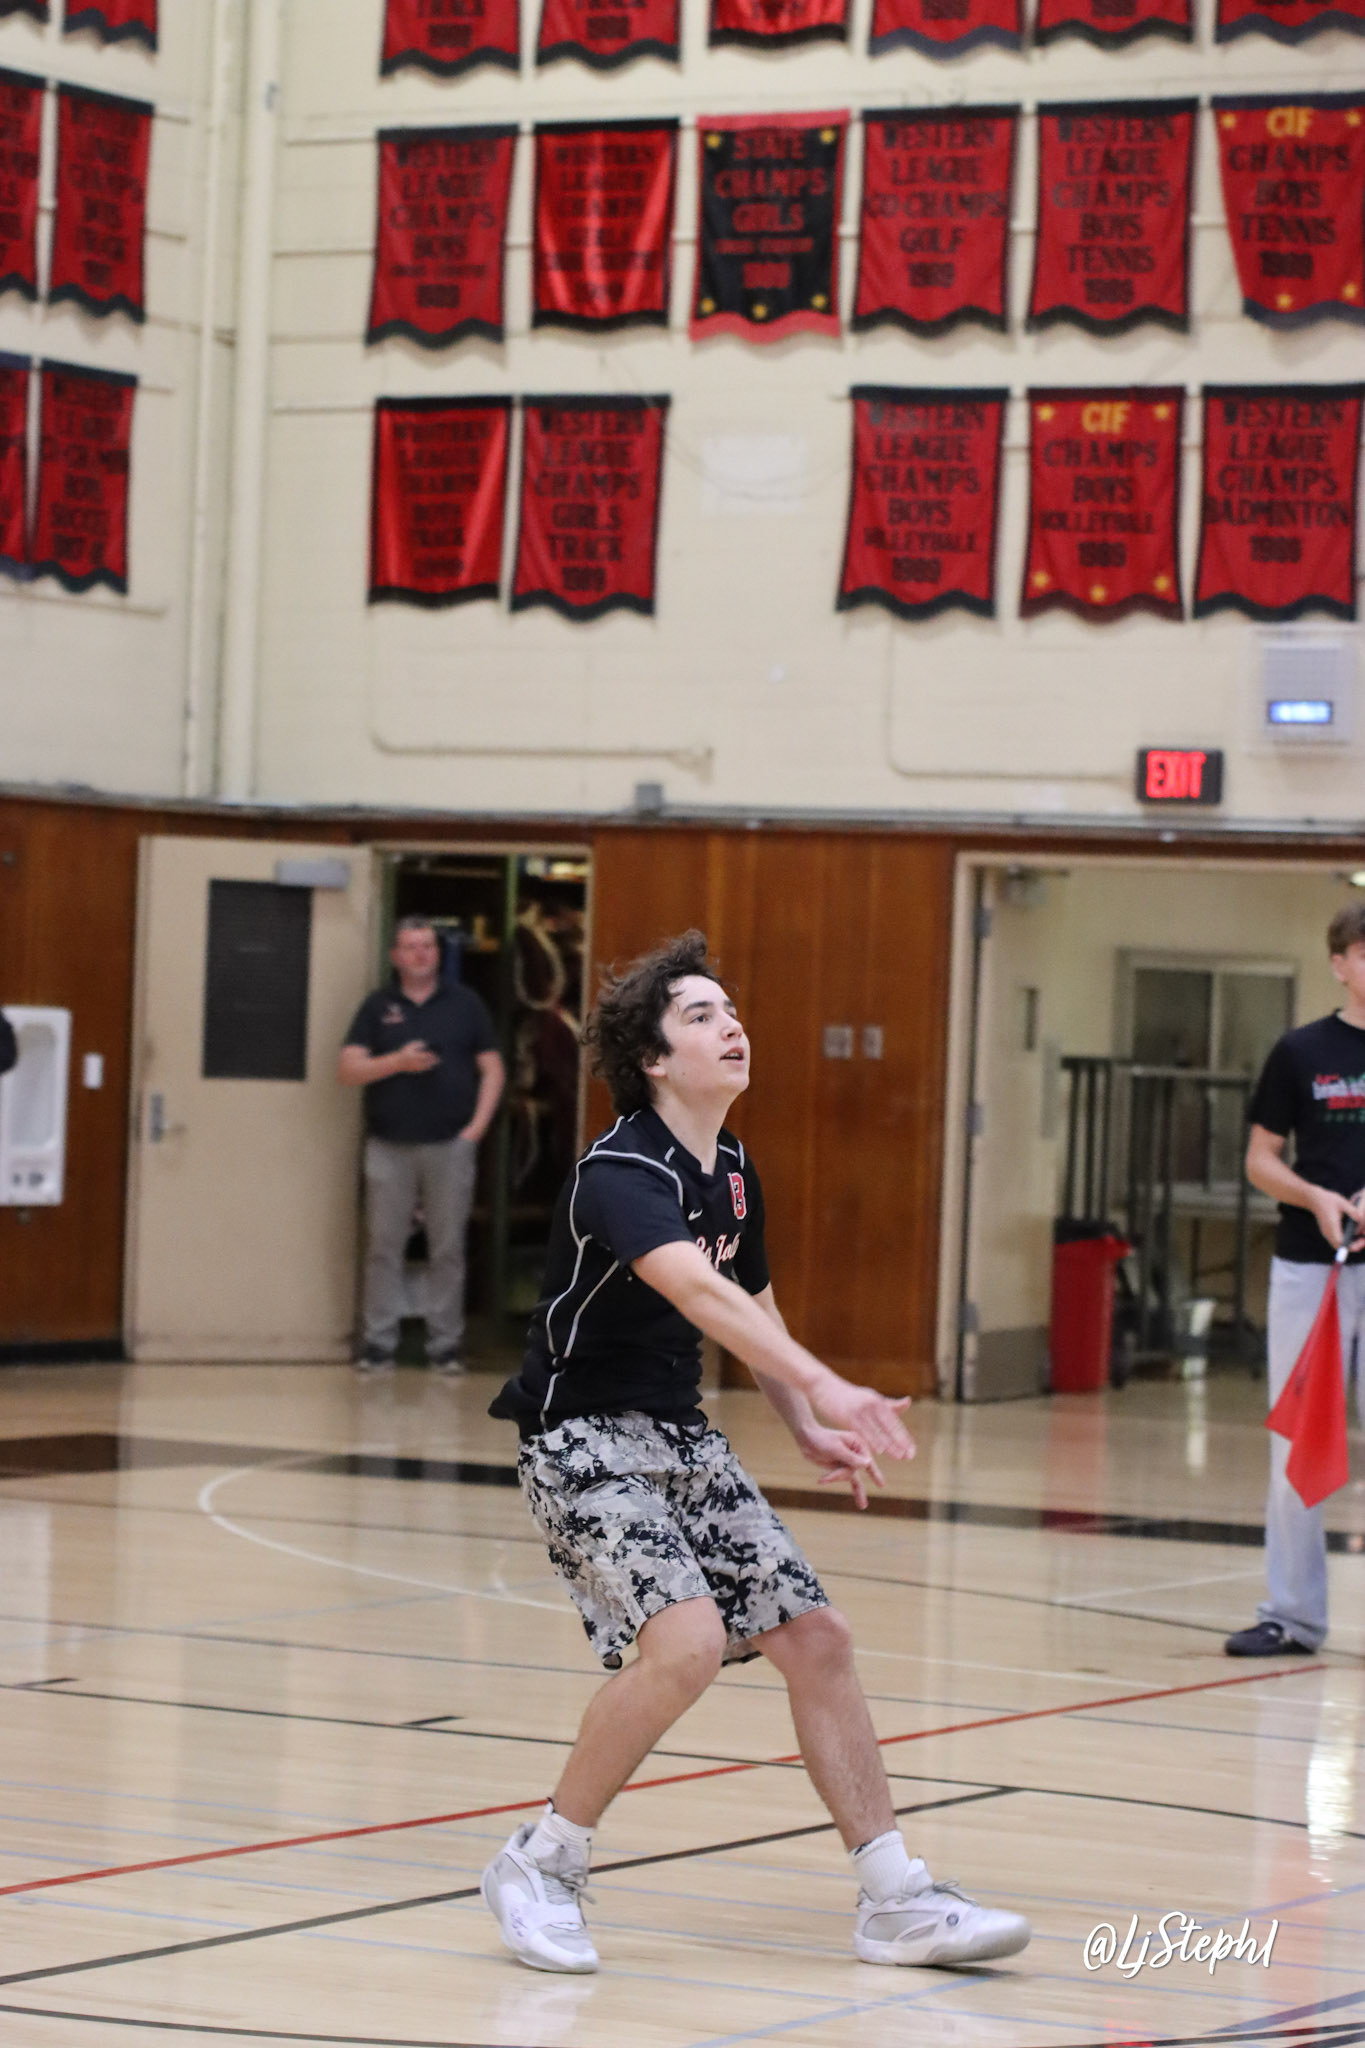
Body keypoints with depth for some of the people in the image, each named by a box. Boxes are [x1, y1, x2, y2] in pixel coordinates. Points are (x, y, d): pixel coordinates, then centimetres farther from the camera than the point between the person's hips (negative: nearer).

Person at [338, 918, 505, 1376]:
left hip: (450, 1145, 0)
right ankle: (379, 1344, 6)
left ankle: (446, 1345, 7)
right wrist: (397, 1062, -14)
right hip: (389, 1146, 0)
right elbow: (348, 1070, 2)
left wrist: (477, 1126, -4)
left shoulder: (465, 1005, 8)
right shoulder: (377, 1007, 8)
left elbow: (492, 1068, 7)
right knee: (384, 1247, 1)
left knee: (448, 1248, 1)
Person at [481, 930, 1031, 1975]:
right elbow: (696, 1290, -40)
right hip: (582, 1433, -8)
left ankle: (898, 1900, 9)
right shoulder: (621, 1173, -22)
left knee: (816, 1636, 2)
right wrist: (824, 1385, -52)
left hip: (681, 1435, 8)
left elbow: (754, 1301, 24)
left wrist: (808, 1427, 9)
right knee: (686, 1638, -27)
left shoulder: (734, 1173, 8)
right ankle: (541, 1867, -9)